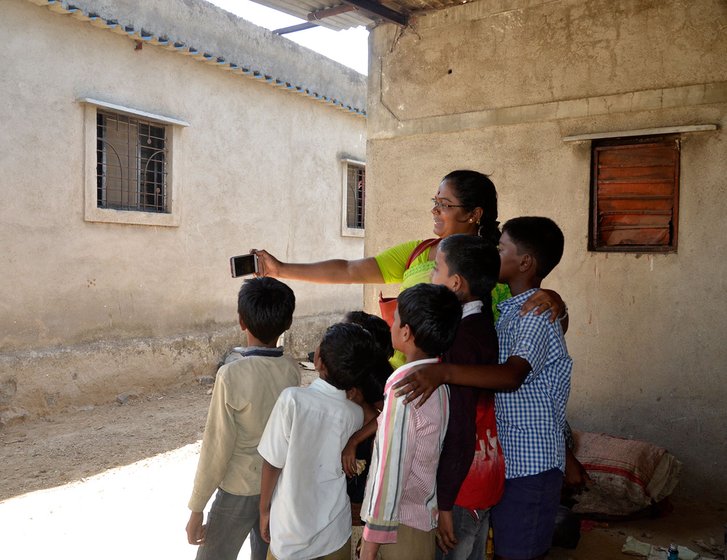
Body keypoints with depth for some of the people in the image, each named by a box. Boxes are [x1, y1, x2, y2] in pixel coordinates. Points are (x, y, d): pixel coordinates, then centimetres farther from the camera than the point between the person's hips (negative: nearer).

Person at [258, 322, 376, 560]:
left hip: (290, 536, -2)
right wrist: (350, 391, 1)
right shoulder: (356, 415, -11)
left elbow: (272, 464, -14)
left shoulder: (292, 399, -23)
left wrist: (264, 510, 0)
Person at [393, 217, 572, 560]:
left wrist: (445, 372, -48)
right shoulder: (509, 310, 12)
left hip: (530, 464, -9)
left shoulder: (536, 315, -19)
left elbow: (512, 375, -36)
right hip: (505, 455, 9)